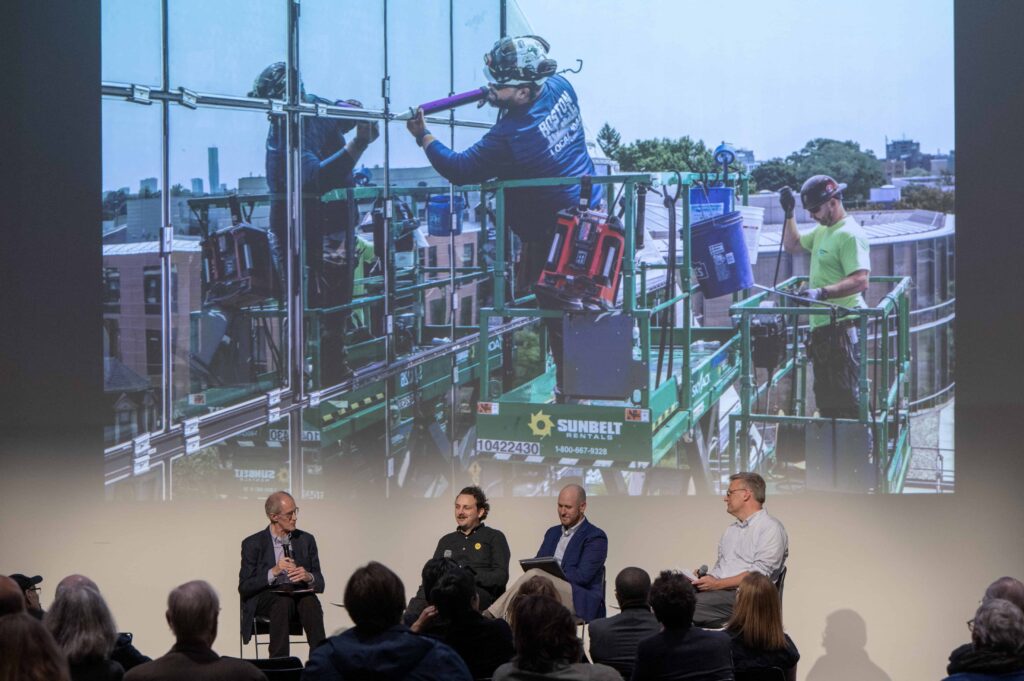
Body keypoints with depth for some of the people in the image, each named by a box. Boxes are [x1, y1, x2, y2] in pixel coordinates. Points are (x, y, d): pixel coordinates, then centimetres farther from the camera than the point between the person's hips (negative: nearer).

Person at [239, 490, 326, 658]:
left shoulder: (306, 540, 12)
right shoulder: (253, 543, 3)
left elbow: (320, 584, 11)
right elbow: (244, 588, -3)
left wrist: (308, 577, -14)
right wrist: (273, 572, -17)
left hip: (299, 595, 2)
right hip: (265, 597, -2)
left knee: (310, 601, -33)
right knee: (283, 601, -37)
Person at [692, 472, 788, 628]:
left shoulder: (771, 528, -2)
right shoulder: (731, 530, 27)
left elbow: (759, 574, -12)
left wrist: (717, 584, -16)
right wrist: (704, 577, 1)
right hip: (720, 591, 8)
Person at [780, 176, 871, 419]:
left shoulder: (850, 235, -16)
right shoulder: (823, 231, 15)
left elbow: (860, 281, -26)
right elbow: (792, 245, 30)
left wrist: (823, 292, -35)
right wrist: (789, 213, 16)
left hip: (842, 327, -10)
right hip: (822, 326, 10)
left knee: (847, 399, -10)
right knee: (825, 398, 16)